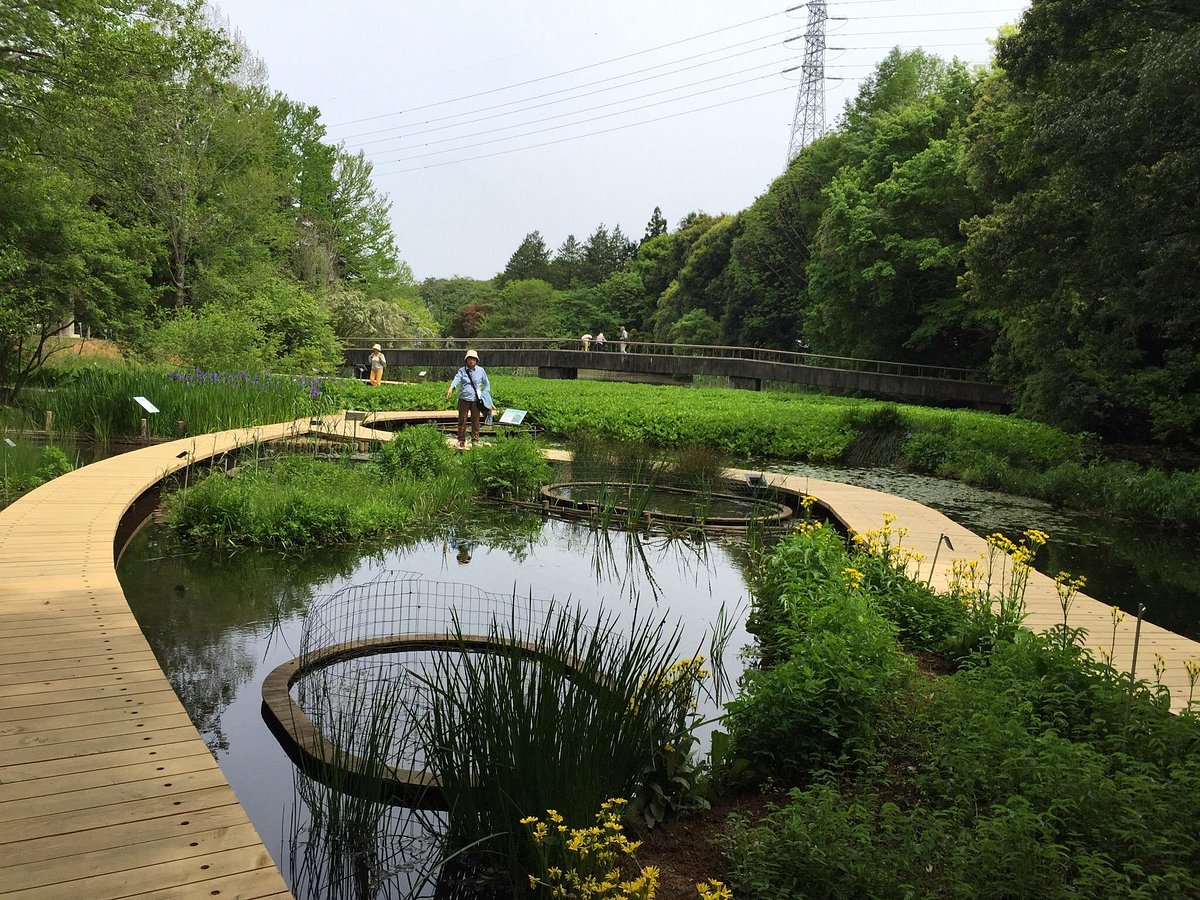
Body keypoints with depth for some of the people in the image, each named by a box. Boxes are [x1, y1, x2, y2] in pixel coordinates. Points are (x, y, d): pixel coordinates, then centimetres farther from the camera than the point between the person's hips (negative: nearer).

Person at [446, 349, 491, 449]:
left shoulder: (480, 370, 4)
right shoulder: (462, 371, 1)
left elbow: (487, 384, 15)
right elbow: (456, 379, -19)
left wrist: (484, 396, 6)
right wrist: (451, 387, -38)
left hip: (476, 399, 0)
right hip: (464, 399, 0)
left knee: (475, 421, 6)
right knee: (462, 420, 3)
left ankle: (475, 440, 17)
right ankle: (461, 441, 13)